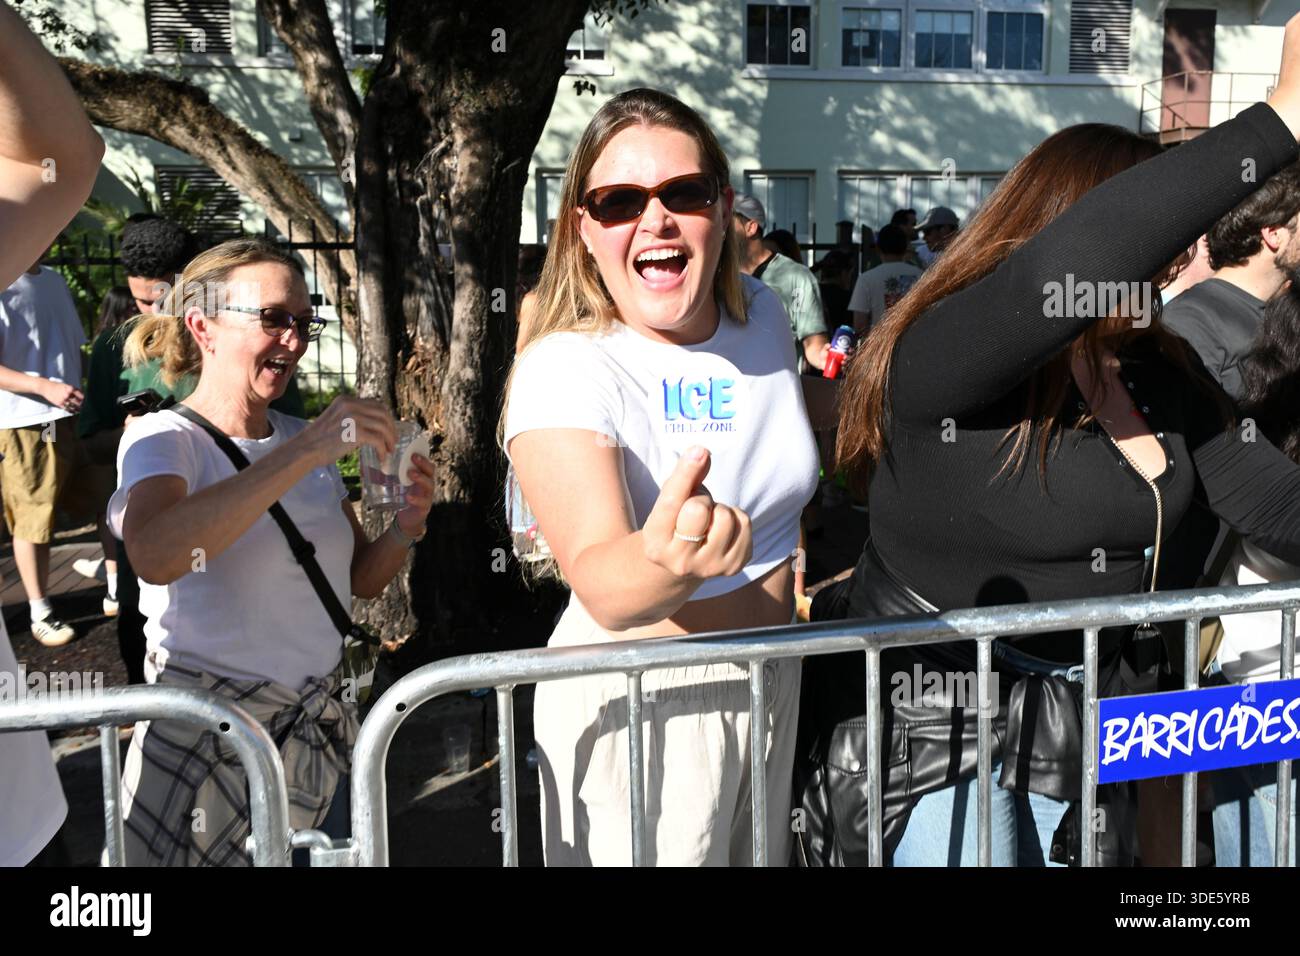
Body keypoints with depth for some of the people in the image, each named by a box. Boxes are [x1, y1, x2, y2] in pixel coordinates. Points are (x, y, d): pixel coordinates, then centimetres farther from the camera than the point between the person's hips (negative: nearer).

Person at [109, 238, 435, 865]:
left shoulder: (302, 440, 7)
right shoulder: (161, 439, -11)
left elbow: (359, 580, 13)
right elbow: (154, 555, -34)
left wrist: (404, 529, -8)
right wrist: (308, 452, -35)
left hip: (321, 734, 6)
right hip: (205, 742, -6)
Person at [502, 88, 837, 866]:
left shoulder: (763, 314, -5)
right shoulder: (563, 370, -24)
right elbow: (601, 588, -39)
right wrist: (663, 564, -58)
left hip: (773, 676, 6)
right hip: (639, 705, -6)